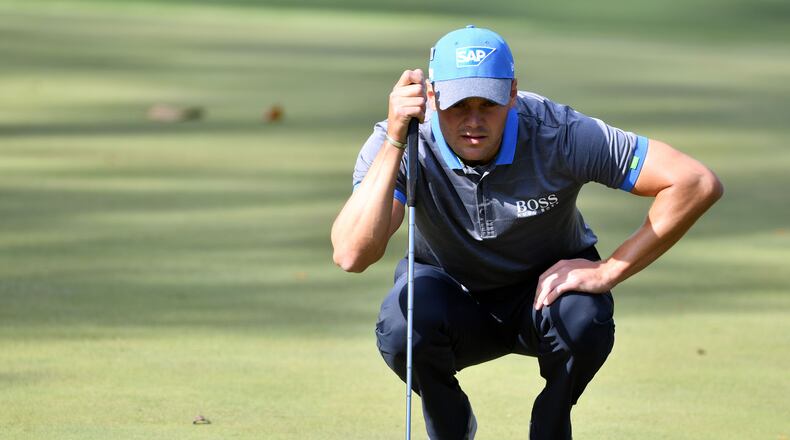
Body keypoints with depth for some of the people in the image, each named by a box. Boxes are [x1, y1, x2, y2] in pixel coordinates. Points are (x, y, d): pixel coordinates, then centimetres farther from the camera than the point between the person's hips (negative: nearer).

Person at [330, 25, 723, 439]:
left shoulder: (559, 135, -28)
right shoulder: (396, 145, -25)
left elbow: (698, 183, -30)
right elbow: (351, 256, -41)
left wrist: (608, 272, -28)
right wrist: (394, 142, -45)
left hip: (548, 286, 0)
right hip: (451, 296, 0)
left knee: (584, 320, -34)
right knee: (402, 325, -33)